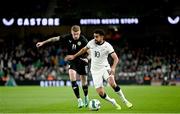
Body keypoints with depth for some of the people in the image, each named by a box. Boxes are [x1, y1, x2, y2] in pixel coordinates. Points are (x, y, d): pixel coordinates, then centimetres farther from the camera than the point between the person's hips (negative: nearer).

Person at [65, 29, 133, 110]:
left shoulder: (107, 46, -15)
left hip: (105, 67, -3)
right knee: (101, 93, -7)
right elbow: (84, 49, 13)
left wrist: (113, 68, -36)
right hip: (95, 70, 3)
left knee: (112, 83, -31)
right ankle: (113, 103, 20)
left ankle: (124, 101, -13)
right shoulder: (92, 42, -6)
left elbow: (115, 58, -19)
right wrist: (74, 56, 16)